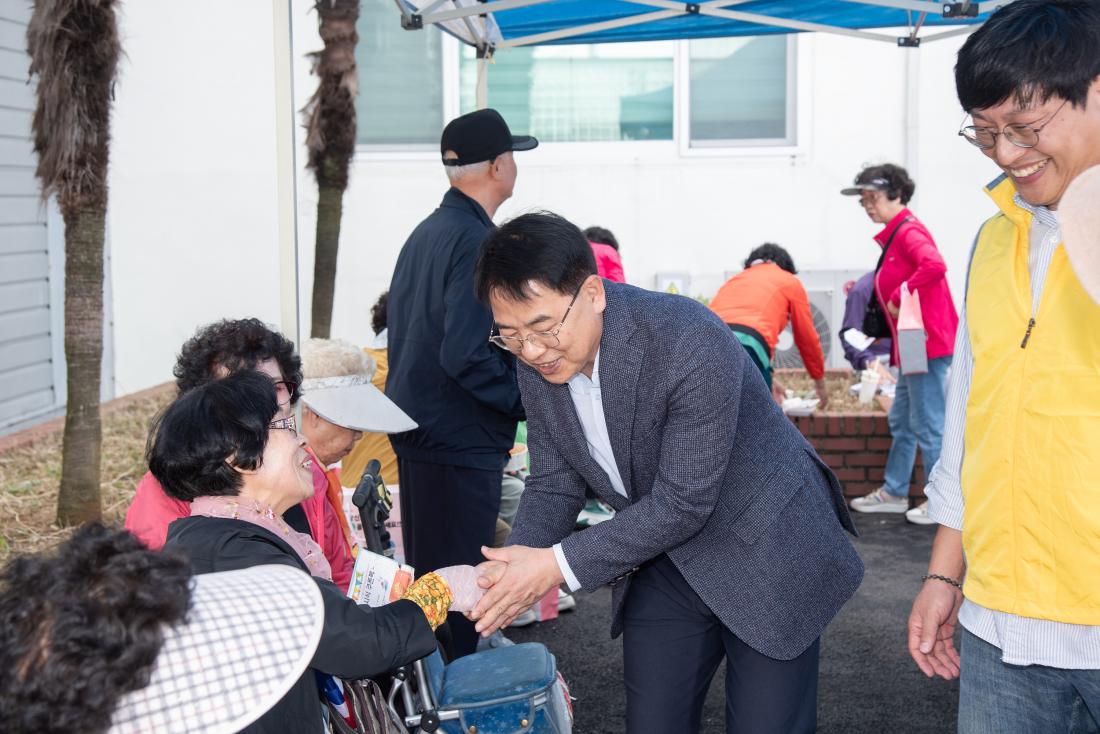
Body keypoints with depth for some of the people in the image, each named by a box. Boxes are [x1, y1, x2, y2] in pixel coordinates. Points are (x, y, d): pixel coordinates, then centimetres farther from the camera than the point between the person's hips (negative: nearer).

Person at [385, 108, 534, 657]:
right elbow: (465, 354, -26)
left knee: (425, 570, 19)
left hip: (413, 425, 10)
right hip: (460, 439, -10)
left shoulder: (425, 232, 11)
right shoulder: (477, 242, -19)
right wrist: (526, 400, -14)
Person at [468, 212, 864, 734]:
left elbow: (681, 504, -28)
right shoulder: (537, 365, -9)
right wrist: (515, 569, -18)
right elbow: (553, 486, 0)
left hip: (764, 552, -5)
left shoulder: (691, 343, -31)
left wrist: (559, 565, -28)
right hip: (662, 561, 6)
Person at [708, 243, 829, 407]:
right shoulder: (790, 282, 26)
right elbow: (806, 338, 31)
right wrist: (820, 383, 47)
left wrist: (765, 381, 56)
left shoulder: (734, 280, 38)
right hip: (745, 348, -5)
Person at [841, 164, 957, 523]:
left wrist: (898, 297, -25)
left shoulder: (909, 231, -14)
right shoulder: (895, 235, 17)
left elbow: (935, 265, -33)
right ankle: (893, 493, 28)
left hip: (927, 343, -11)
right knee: (901, 421, 17)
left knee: (927, 425, -4)